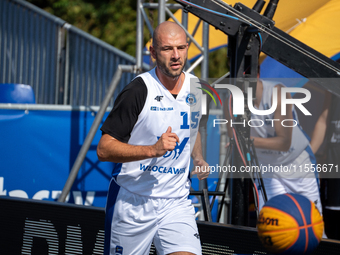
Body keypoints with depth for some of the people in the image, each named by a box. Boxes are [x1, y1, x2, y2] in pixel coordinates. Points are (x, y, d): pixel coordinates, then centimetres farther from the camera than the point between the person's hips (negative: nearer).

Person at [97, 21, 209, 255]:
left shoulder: (196, 88, 4)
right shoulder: (138, 92, -15)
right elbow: (104, 149, -18)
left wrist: (198, 159, 8)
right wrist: (153, 149, -29)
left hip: (176, 202, 4)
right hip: (132, 201, -4)